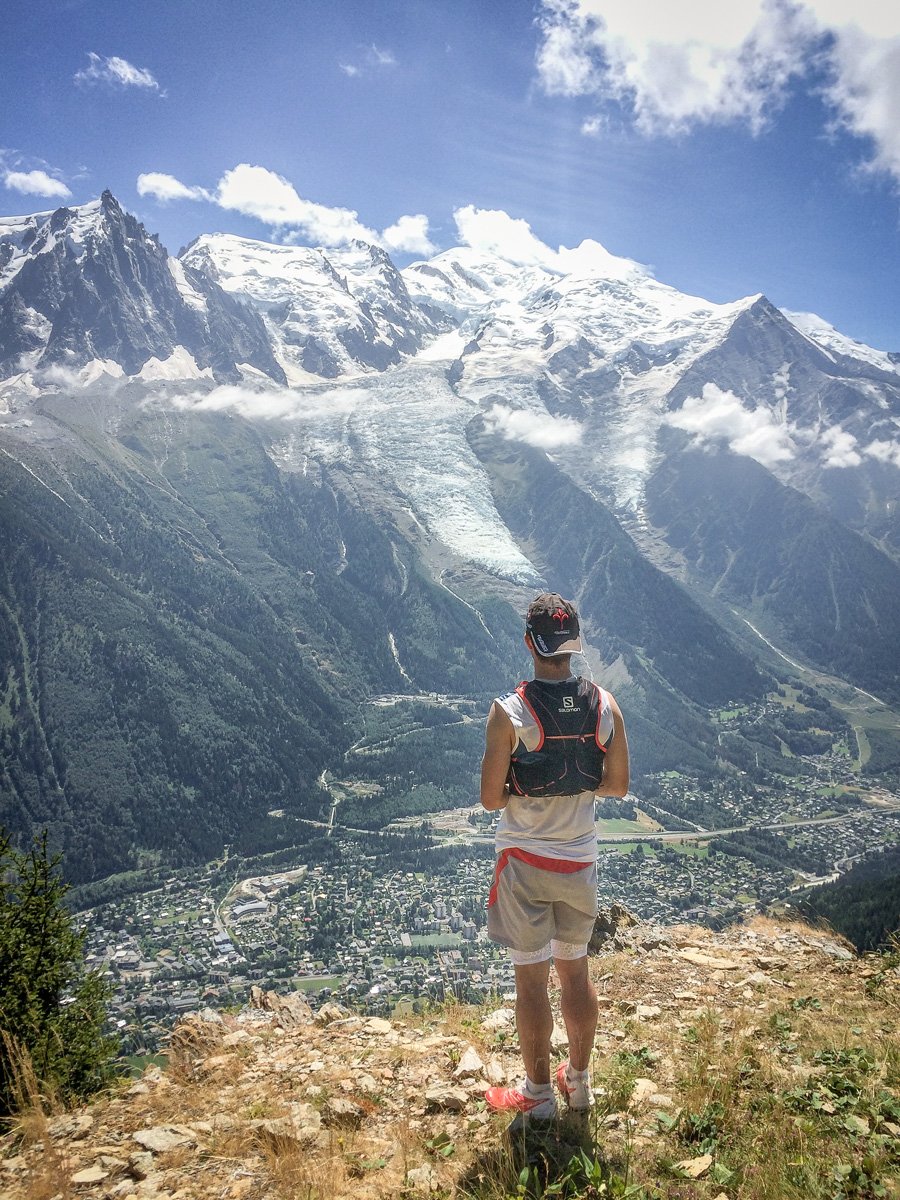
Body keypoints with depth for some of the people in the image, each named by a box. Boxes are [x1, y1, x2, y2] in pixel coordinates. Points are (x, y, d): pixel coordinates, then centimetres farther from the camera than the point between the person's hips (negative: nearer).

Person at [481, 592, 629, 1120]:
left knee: (531, 980, 12)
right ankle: (579, 1081, 37)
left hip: (525, 861, -4)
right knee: (576, 971, 21)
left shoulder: (509, 712, -20)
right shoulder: (605, 705, -8)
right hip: (581, 859, 4)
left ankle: (539, 1094, 28)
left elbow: (491, 798, -16)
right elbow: (618, 784, 1)